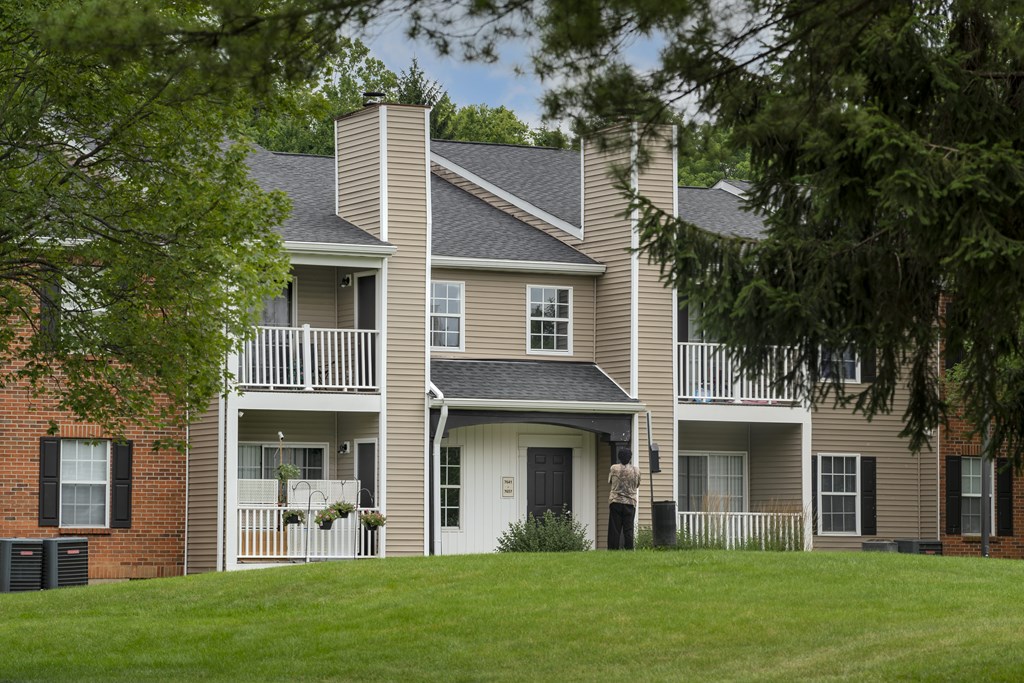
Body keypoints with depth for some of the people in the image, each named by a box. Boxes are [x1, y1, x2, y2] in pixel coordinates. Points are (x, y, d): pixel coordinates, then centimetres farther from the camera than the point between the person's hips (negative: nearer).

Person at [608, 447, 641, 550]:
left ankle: (613, 549, -2)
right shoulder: (636, 471, -1)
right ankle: (629, 549, -1)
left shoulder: (614, 468, -4)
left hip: (615, 501, -1)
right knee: (628, 529, 3)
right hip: (630, 502, 1)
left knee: (614, 529, 2)